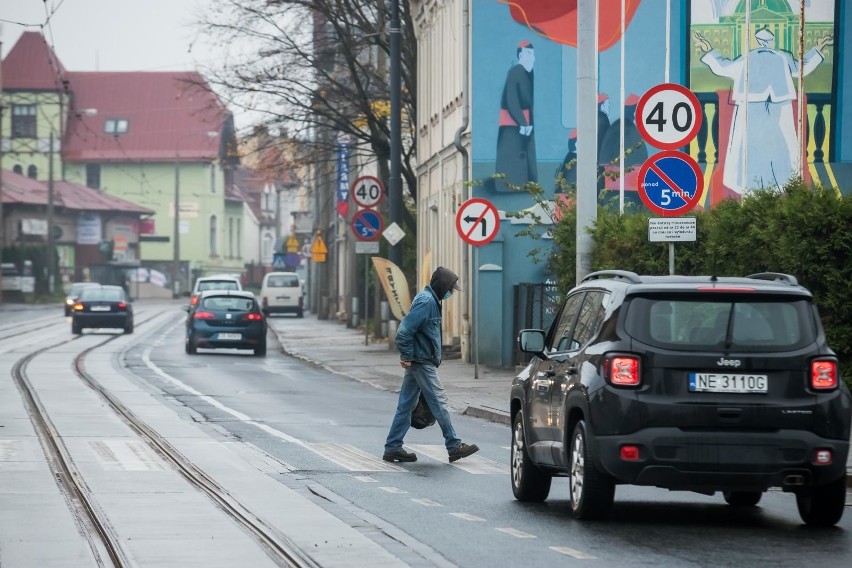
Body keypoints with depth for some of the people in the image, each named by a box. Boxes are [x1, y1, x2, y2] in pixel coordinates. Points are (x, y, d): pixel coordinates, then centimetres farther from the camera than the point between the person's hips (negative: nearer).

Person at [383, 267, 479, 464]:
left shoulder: (430, 300, 15)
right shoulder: (426, 302, -17)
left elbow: (404, 331, 21)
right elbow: (405, 331, -23)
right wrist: (407, 356, -17)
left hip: (418, 362, 10)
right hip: (423, 362, -10)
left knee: (406, 405, 9)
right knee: (439, 402, -3)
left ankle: (393, 448, 11)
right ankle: (454, 446, 2)